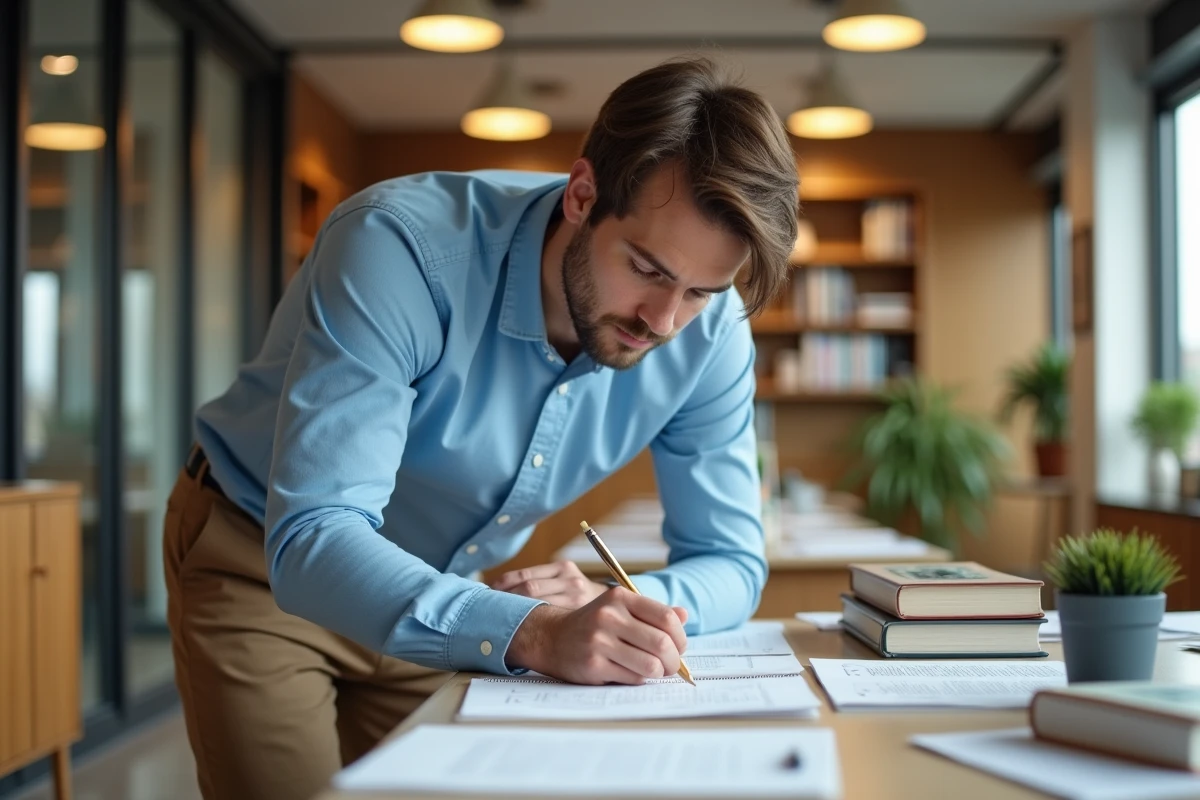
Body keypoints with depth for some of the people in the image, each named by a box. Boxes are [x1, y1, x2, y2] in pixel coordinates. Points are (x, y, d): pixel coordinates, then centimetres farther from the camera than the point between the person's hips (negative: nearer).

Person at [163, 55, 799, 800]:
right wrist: (532, 633, -54)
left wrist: (612, 611, -33)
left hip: (434, 596, 4)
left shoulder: (711, 332, -19)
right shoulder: (401, 246, -33)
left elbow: (731, 562, -11)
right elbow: (313, 541, -39)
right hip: (265, 565, -3)